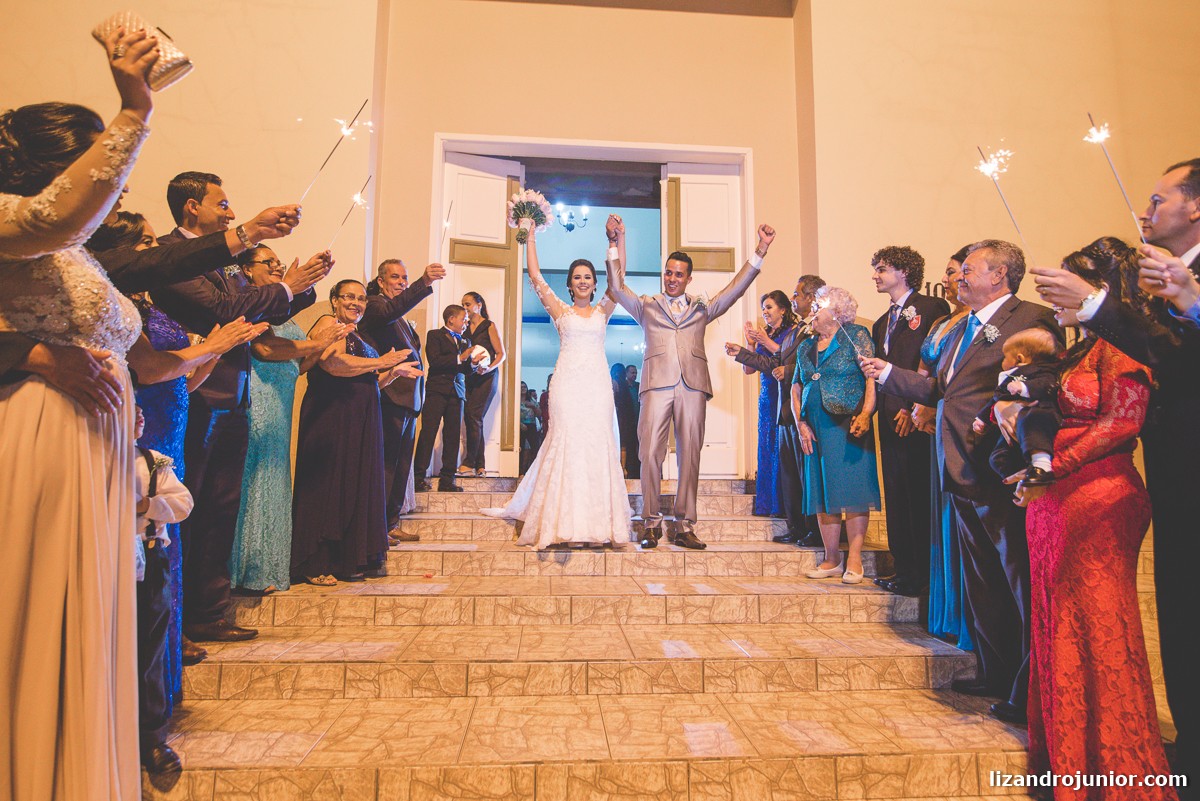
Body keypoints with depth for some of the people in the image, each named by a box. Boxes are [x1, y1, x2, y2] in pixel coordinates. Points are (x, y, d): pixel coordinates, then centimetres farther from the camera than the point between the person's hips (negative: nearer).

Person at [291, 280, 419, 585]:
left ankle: (350, 561, 17)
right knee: (328, 487, -4)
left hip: (359, 423, 9)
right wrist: (380, 362, -15)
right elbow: (333, 362, -23)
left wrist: (395, 371, 13)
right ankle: (316, 566, 5)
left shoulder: (356, 337, 23)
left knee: (357, 488, 9)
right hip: (332, 419, -9)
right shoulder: (328, 323, -3)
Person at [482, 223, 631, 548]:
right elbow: (536, 276, 7)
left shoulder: (602, 311, 14)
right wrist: (531, 237, 7)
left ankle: (599, 521, 4)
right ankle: (563, 521, -1)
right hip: (568, 383, -1)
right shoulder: (560, 311, 11)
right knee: (566, 444, -5)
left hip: (598, 385, 2)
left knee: (599, 446, -1)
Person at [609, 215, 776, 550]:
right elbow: (617, 287, 10)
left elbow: (736, 288, 17)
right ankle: (651, 523, 1)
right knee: (650, 453, -8)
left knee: (690, 456, 0)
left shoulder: (702, 308, 23)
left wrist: (760, 250, 9)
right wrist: (616, 244, 1)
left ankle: (684, 526, 5)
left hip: (693, 384, 1)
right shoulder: (646, 305, 20)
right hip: (657, 383, -1)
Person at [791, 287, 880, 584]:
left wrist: (865, 414, -22)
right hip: (816, 430, 6)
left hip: (848, 425, -5)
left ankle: (854, 559, 6)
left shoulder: (856, 336, 1)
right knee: (822, 492, 6)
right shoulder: (805, 347, 17)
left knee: (852, 489, -4)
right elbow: (796, 388, 16)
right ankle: (831, 559, 15)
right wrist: (800, 424, 3)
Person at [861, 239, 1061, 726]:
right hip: (965, 476, 10)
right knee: (982, 582, 18)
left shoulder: (1032, 320, -9)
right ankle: (995, 673, 33)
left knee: (1024, 586, 3)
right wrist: (888, 373, 16)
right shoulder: (962, 330, 19)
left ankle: (1031, 693, 16)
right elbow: (937, 387, 20)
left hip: (1005, 477, -9)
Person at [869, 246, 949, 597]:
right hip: (891, 420, 8)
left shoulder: (931, 308, -4)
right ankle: (904, 568, 20)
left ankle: (924, 575, 8)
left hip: (917, 419, -8)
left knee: (920, 497, -2)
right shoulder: (881, 323, 21)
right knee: (896, 498, 11)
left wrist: (914, 409, -18)